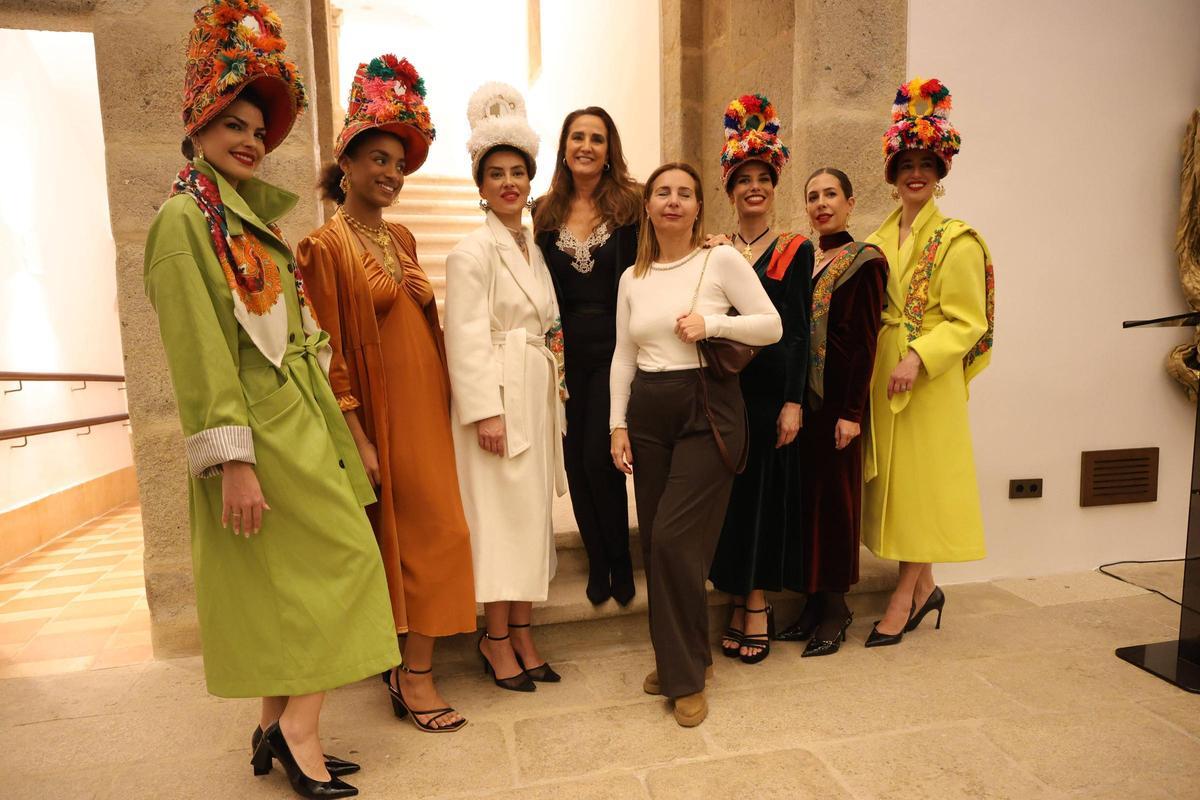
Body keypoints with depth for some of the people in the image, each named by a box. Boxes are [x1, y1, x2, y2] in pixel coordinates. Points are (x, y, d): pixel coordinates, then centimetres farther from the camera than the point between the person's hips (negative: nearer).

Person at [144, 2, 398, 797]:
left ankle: (278, 730, 25)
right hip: (260, 428, -8)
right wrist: (232, 459, -20)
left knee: (286, 579, 12)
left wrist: (327, 424, 17)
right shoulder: (185, 218, -8)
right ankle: (298, 728, 7)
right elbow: (199, 348, -16)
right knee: (342, 557, -6)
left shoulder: (251, 218, 18)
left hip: (296, 415, 8)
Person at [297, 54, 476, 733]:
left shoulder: (401, 238, 12)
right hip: (382, 410, -7)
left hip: (427, 402, 7)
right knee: (431, 531, -3)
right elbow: (331, 353, -13)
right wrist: (359, 439, -16)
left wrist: (428, 299, -1)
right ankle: (415, 676, 14)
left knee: (425, 531, 12)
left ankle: (411, 665, 29)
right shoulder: (326, 247, -10)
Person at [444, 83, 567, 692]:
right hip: (498, 396, -7)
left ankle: (521, 631, 22)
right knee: (501, 510, -2)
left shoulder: (532, 248, 15)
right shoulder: (473, 251, -8)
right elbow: (467, 338, -14)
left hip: (538, 397, 8)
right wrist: (486, 411, -19)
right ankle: (497, 638, 14)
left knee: (532, 509, 10)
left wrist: (553, 401, 14)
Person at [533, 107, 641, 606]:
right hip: (566, 350, 3)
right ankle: (598, 563, 26)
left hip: (614, 346, -3)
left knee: (599, 457, -6)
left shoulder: (631, 204, 0)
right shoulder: (545, 213, 9)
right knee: (576, 461, 7)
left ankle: (619, 561, 17)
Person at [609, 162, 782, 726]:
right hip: (648, 414, 5)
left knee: (674, 540, -10)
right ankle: (673, 657, 27)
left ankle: (687, 676, 8)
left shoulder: (722, 260, -1)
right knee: (656, 542, 7)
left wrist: (711, 324, -16)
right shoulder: (632, 278, 12)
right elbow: (623, 356, 12)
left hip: (707, 410, -4)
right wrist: (618, 425, 5)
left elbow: (772, 326, -2)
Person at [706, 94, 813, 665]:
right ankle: (740, 602, 22)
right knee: (729, 492, 7)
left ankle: (757, 607, 17)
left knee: (764, 491, 4)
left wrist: (793, 402, -9)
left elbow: (798, 330, -3)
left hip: (771, 388, -2)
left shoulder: (795, 250, 2)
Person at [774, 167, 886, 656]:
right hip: (800, 395, 6)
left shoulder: (863, 262, -5)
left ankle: (836, 606, 16)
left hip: (836, 398, -6)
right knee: (805, 494, 9)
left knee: (833, 495, 1)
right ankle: (814, 601, 22)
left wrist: (852, 411, -14)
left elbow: (864, 341, -10)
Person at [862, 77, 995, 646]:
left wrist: (917, 357, -23)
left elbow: (966, 323, -10)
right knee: (893, 477, 9)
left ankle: (904, 596, 10)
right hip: (881, 372, 6)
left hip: (930, 378, -6)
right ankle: (924, 588, 24)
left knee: (919, 477, -1)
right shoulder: (879, 240, 12)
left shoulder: (957, 242, -5)